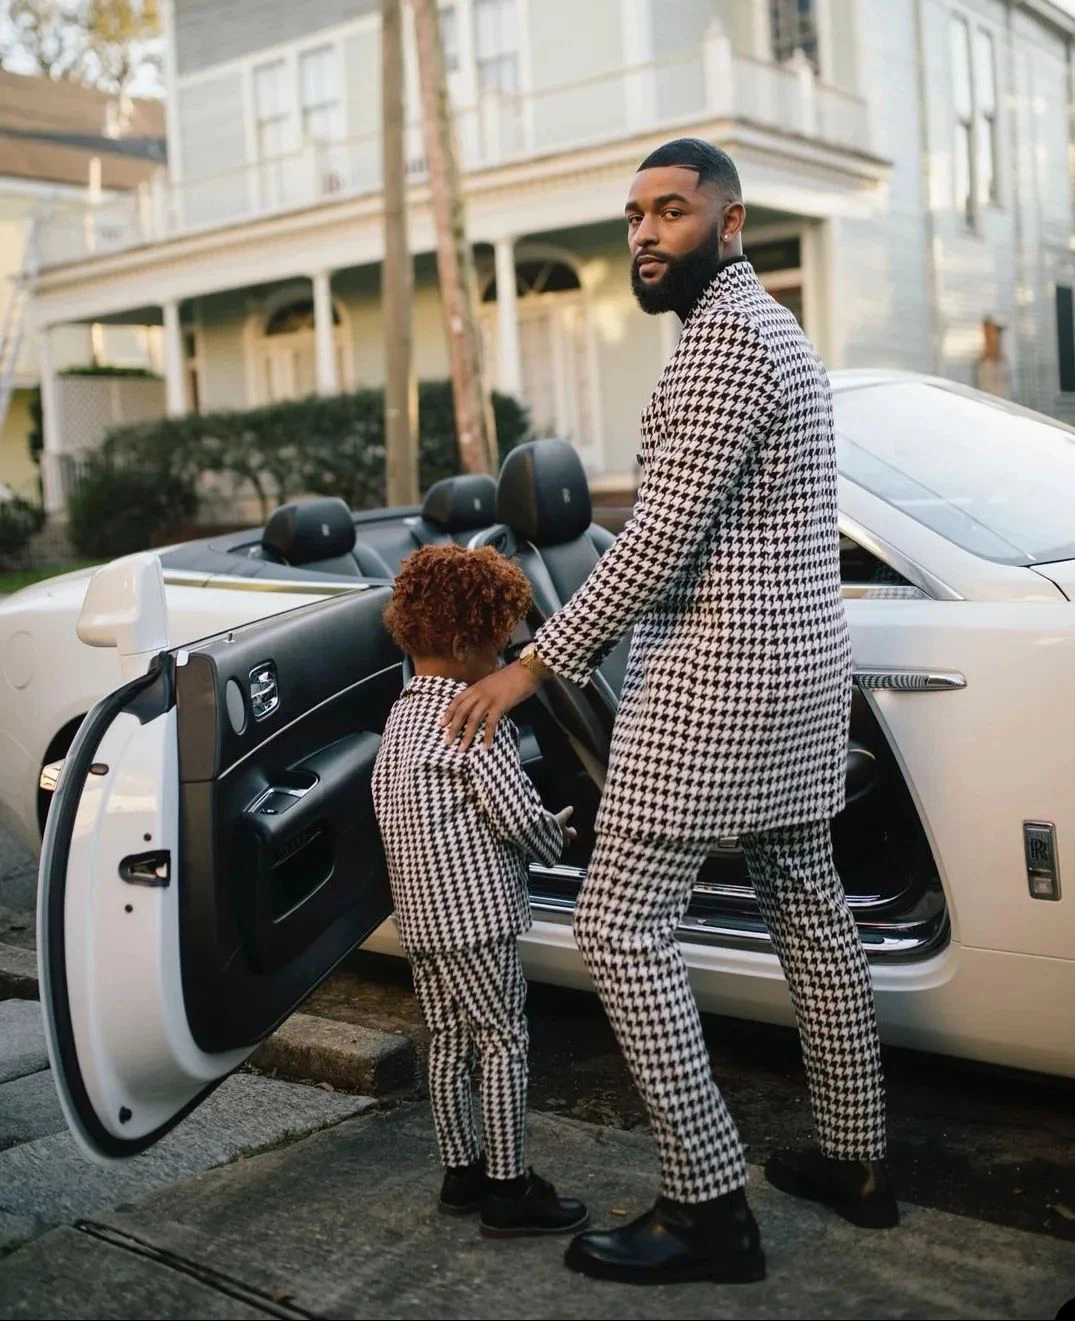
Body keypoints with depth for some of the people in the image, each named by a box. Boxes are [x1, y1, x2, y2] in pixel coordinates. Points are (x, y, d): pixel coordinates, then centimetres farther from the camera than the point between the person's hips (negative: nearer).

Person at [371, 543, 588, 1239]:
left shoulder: (404, 712, 11)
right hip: (475, 910, -9)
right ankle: (509, 1187, 8)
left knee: (449, 1041, 16)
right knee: (505, 1042, 1)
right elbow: (520, 815, -17)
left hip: (419, 911, 9)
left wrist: (541, 827, 13)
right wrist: (557, 839, 4)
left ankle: (462, 1170, 26)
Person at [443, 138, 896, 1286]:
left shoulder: (723, 335, -15)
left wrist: (535, 663, -16)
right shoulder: (776, 329, 18)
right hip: (802, 666, 11)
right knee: (810, 908, 15)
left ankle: (709, 1208, -1)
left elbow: (664, 534, -22)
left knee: (619, 928, -6)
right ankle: (854, 1161, 27)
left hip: (715, 676, -11)